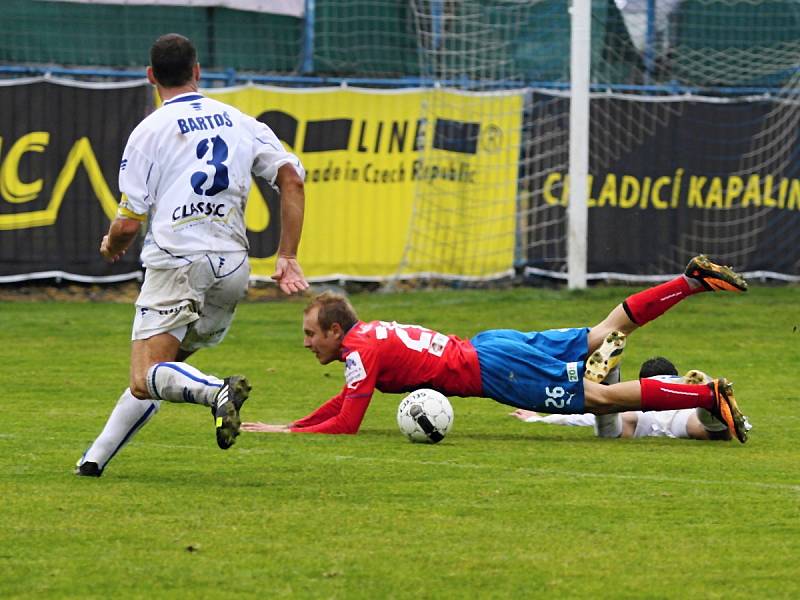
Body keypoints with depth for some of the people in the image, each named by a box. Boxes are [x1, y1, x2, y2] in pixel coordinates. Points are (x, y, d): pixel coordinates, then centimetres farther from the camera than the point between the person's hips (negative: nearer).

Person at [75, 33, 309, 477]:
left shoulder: (149, 131, 0)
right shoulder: (240, 122, 13)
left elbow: (129, 223, -1)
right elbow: (291, 178, 4)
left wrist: (112, 246, 22)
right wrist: (287, 257, 6)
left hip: (175, 261, -6)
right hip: (232, 266, 6)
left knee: (146, 377, -14)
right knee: (160, 367, 17)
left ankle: (217, 391, -42)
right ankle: (97, 457, 12)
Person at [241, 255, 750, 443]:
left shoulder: (359, 351, -12)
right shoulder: (368, 335, 15)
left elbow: (346, 424, -16)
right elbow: (349, 397, 28)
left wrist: (284, 434, -10)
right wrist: (294, 424, 20)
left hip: (489, 368, -8)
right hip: (490, 345, 8)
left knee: (599, 397, -13)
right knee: (602, 335, 16)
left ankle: (710, 395, -20)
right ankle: (693, 280, 14)